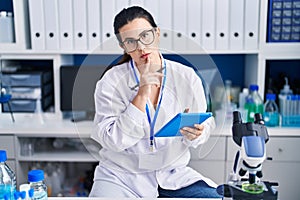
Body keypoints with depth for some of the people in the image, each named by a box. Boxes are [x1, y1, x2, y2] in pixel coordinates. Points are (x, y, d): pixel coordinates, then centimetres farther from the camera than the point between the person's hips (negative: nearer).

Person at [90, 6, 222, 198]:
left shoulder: (187, 77, -2)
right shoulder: (111, 81, -8)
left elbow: (206, 125, 4)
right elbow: (112, 141, -15)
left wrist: (194, 134, -20)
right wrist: (142, 94, -22)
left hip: (174, 174, 3)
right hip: (121, 176, -2)